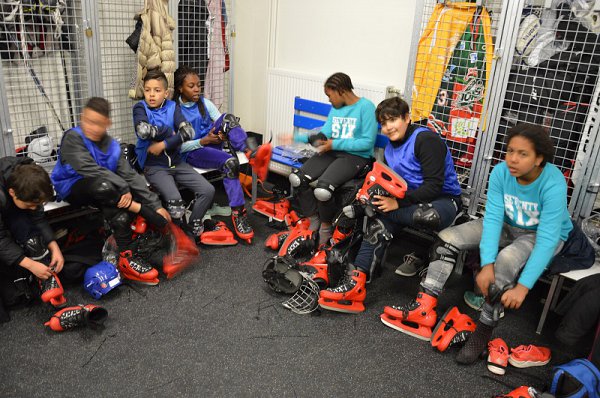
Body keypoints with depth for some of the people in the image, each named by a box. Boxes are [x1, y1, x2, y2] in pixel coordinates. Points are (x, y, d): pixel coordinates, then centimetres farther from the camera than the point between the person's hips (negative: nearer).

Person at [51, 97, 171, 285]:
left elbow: (130, 175, -5)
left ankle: (126, 257, -20)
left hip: (101, 191, 6)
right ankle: (139, 209, -22)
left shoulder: (112, 145, 0)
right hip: (71, 189, -6)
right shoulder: (73, 137, -16)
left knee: (120, 211, -27)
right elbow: (90, 169, -30)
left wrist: (155, 204, -14)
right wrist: (123, 189, -35)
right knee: (104, 185, -38)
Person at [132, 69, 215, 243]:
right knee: (175, 200, -27)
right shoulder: (140, 108, -2)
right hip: (154, 166, -4)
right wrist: (171, 132, -11)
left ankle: (193, 228, 9)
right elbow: (143, 130, -23)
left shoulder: (172, 107, 4)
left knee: (208, 190, -10)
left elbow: (188, 131, -11)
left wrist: (164, 144, -18)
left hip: (176, 162, 4)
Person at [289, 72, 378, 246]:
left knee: (322, 189, -31)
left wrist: (335, 144, -15)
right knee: (297, 179, -16)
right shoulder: (336, 108, 16)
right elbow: (324, 134, 11)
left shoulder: (366, 106, -7)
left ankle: (326, 227, -1)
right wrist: (296, 138, 6)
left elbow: (367, 142, -14)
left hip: (356, 156, -7)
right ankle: (314, 221, 4)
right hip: (333, 152, 7)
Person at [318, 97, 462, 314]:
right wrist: (371, 194, -11)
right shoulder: (390, 149, 10)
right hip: (414, 199, 6)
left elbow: (434, 186, -22)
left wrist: (398, 202, -27)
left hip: (444, 200, -6)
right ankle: (356, 283, -23)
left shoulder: (426, 139, -15)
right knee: (379, 226, -21)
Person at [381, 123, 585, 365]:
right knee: (448, 238, -14)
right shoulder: (501, 172, -18)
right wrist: (486, 264, -33)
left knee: (506, 261, -36)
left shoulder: (553, 184, -29)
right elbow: (493, 217, -22)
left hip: (543, 234, -4)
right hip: (508, 227, 5)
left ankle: (483, 333, -21)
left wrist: (523, 287, -37)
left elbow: (547, 239, -32)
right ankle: (423, 308, -17)